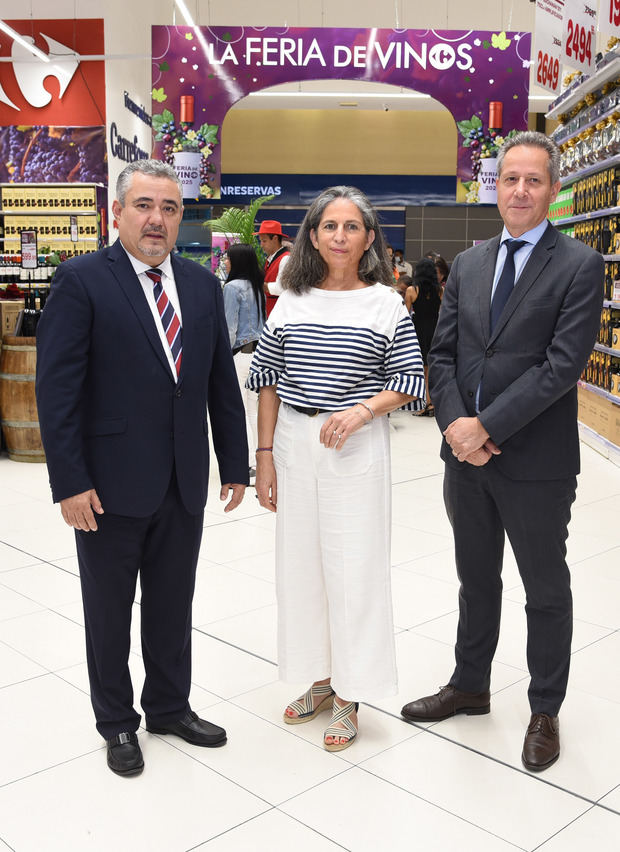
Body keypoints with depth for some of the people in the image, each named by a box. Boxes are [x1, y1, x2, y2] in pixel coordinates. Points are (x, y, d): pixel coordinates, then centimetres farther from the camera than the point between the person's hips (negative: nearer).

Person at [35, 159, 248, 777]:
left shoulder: (202, 285, 7)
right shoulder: (81, 280, -8)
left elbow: (221, 381, 10)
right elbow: (57, 389, -12)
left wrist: (234, 464, 8)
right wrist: (70, 482, -16)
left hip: (184, 484, 4)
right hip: (111, 486, -4)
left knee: (173, 605, 17)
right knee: (109, 610, 13)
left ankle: (169, 707, 38)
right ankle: (116, 722, 33)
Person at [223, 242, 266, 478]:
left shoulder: (233, 287, -12)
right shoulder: (256, 286, 11)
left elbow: (230, 328, -14)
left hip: (240, 352, -8)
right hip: (258, 350, 8)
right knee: (253, 406, 15)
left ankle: (246, 463, 1)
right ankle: (257, 456, 21)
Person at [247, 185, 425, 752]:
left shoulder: (386, 303, -2)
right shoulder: (292, 300, 5)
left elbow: (411, 382, -1)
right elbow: (267, 378, 7)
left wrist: (361, 411, -18)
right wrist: (265, 456, 2)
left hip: (357, 448, -3)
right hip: (293, 444, 3)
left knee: (352, 566, 3)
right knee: (300, 563, 11)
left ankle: (349, 697, 19)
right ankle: (319, 680, 30)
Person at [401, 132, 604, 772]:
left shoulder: (579, 266, -8)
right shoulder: (467, 264, 9)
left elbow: (562, 364, -17)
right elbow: (442, 353, 6)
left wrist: (486, 425, -19)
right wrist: (455, 423, -10)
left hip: (536, 461, -5)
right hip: (466, 455, 5)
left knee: (546, 591, 11)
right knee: (476, 581, 20)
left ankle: (545, 711, 30)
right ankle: (469, 687, 39)